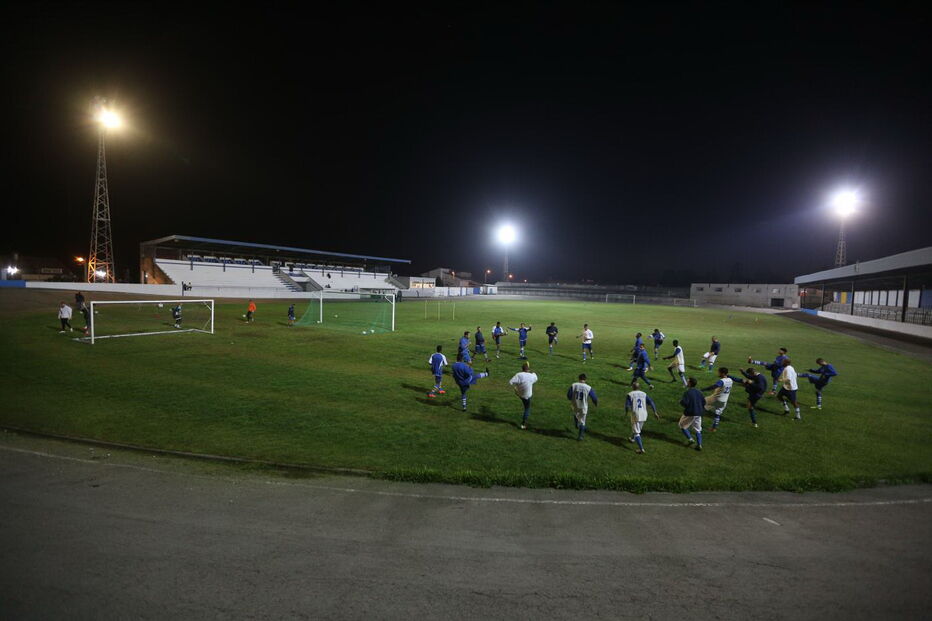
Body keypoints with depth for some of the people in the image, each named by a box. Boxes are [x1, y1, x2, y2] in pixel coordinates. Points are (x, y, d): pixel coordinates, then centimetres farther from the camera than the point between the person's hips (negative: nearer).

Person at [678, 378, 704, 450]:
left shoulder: (687, 392, -16)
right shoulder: (699, 392, 5)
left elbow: (685, 403, -25)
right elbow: (703, 402, 9)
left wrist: (680, 401, -4)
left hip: (689, 414, -6)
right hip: (698, 414, 6)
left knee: (682, 425, 15)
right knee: (698, 430, 15)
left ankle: (690, 439, 5)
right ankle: (699, 445, 9)